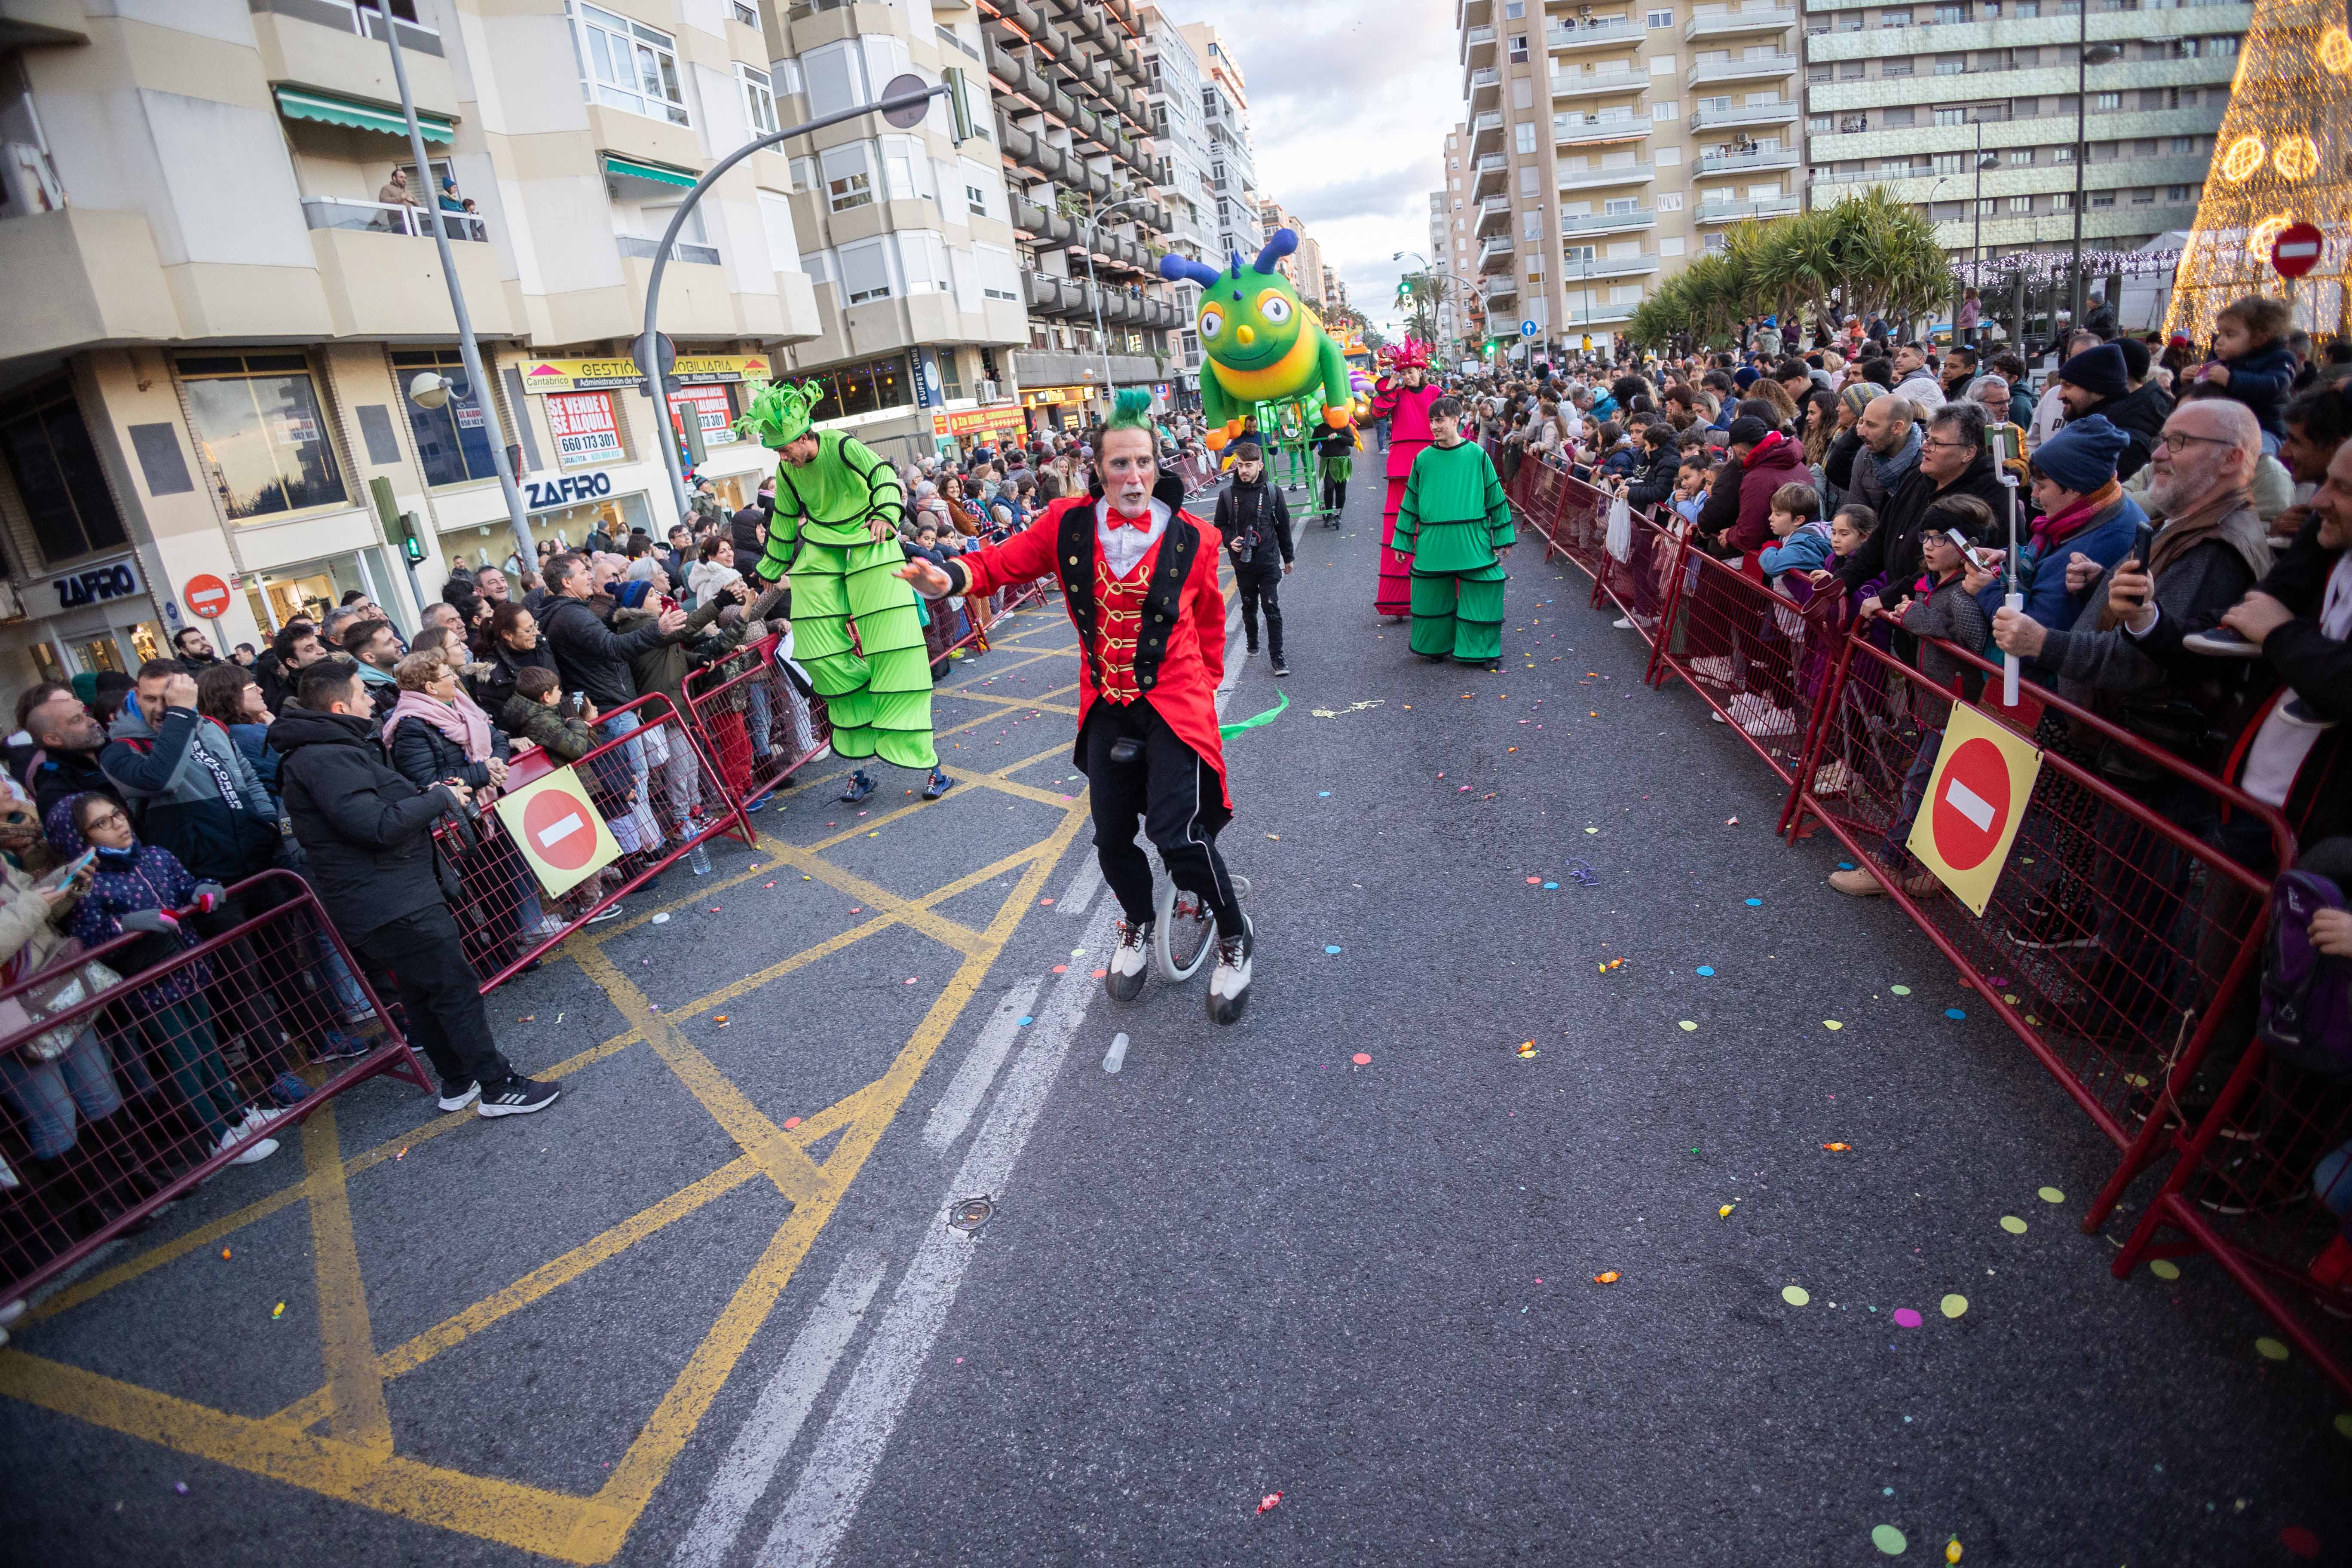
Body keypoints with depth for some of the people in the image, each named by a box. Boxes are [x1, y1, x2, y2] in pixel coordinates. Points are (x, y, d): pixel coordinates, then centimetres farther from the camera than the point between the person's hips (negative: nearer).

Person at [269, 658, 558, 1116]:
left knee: (423, 993, 18)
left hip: (385, 899, 11)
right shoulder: (326, 758, -20)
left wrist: (429, 797, 10)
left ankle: (457, 1082, 29)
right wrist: (440, 798, -14)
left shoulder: (327, 749, 15)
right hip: (391, 903, -11)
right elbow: (379, 826, -26)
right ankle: (498, 1087, 3)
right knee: (457, 987, -5)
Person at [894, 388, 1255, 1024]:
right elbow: (1006, 560, -2)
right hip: (1107, 708, 3)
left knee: (1178, 835, -16)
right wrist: (952, 576, -22)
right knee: (1112, 838, 11)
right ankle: (1137, 928, 43)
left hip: (1174, 705, -3)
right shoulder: (1070, 525, -5)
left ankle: (1235, 939, 12)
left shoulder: (1191, 540, -7)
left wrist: (1206, 681, 12)